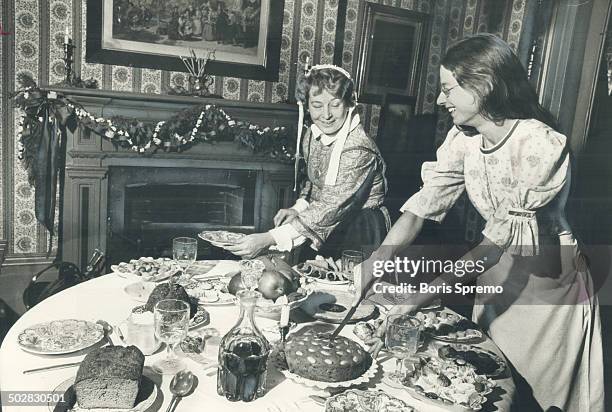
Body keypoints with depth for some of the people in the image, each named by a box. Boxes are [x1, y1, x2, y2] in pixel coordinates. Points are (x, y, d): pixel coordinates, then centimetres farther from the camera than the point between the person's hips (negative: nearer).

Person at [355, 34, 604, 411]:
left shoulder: (542, 145, -27)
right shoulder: (463, 138, -7)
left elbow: (507, 237, -31)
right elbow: (426, 202, -13)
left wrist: (423, 297, -36)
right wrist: (376, 263, -24)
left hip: (547, 285, -5)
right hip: (495, 276, 6)